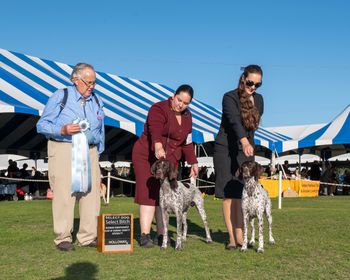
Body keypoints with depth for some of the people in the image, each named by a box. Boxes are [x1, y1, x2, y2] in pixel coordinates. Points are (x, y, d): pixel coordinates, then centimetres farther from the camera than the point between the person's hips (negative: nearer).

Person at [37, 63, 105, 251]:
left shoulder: (97, 101, 15)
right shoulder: (60, 97, 0)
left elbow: (101, 132, 21)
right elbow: (42, 125, -3)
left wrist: (98, 153, 15)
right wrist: (62, 130, -19)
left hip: (89, 151, 4)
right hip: (63, 150, -4)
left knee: (91, 192, -1)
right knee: (64, 193, -8)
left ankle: (88, 237, 7)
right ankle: (63, 238, 0)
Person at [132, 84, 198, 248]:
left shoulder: (187, 116, 9)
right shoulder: (159, 109, -15)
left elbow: (187, 142, 17)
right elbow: (155, 130, -35)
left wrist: (193, 163, 12)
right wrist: (158, 147, -53)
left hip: (170, 160, 6)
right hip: (147, 156, -6)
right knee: (149, 194, -12)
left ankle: (161, 235, 8)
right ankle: (145, 235, -13)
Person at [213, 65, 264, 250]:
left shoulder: (258, 100, 6)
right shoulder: (230, 97, -13)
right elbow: (234, 120, -31)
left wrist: (249, 144, 16)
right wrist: (244, 141, -46)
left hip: (246, 151, 5)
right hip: (226, 150, -4)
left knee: (242, 195, 0)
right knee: (229, 195, -3)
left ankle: (239, 237, 3)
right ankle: (232, 238, 3)